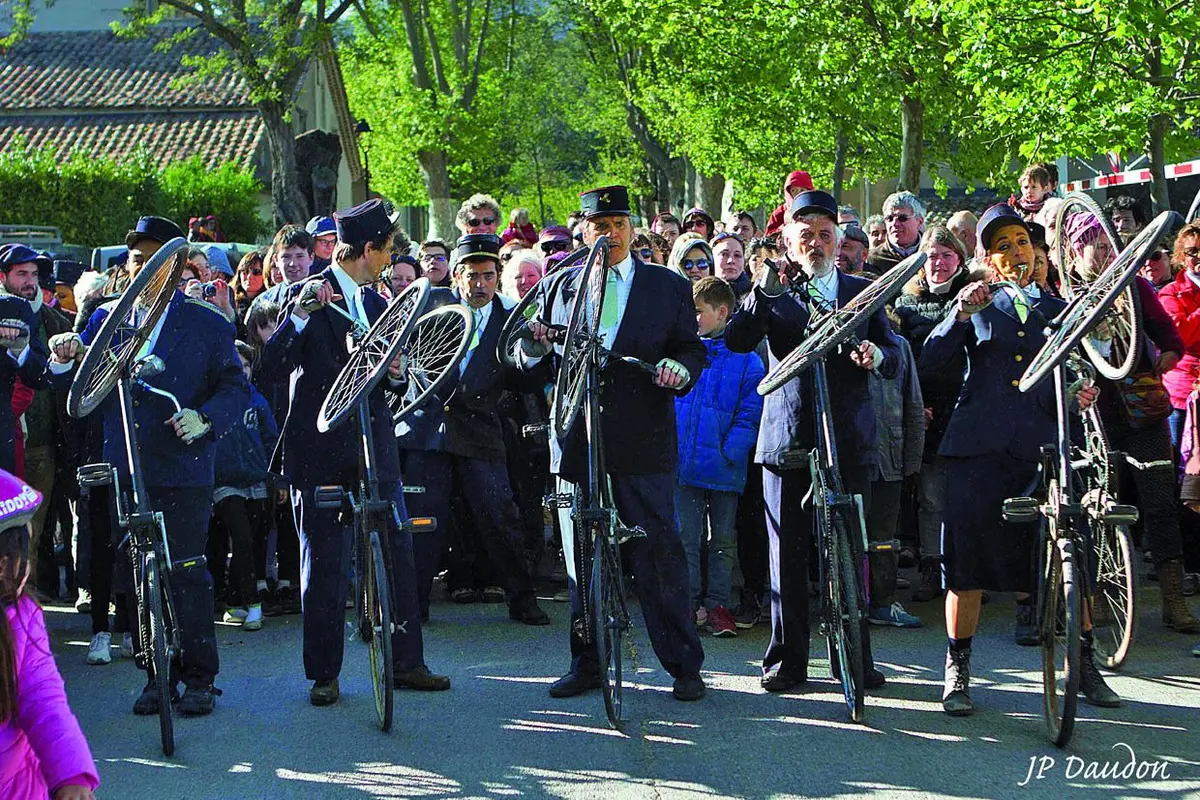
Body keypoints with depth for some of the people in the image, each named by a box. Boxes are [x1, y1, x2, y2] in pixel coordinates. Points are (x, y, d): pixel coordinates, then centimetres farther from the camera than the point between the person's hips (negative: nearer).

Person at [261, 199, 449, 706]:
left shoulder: (375, 303, 16)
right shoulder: (308, 294, -5)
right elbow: (272, 359, -16)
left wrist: (394, 372, 0)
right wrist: (299, 314, -30)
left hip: (373, 446, 6)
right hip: (320, 449, -6)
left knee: (397, 551, 4)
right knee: (324, 563, 0)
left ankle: (406, 662, 13)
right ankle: (323, 674, 10)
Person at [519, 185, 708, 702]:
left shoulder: (668, 287, 9)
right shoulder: (562, 286, 13)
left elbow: (693, 350, 7)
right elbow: (539, 363, 12)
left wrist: (680, 369, -15)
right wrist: (534, 347, -11)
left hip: (642, 444, -2)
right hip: (577, 440, 2)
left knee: (659, 553, -6)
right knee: (581, 556, 7)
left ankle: (683, 666, 0)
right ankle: (587, 664, 17)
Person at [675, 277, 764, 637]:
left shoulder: (745, 359, -1)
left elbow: (750, 413, -4)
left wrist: (729, 452, -16)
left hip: (724, 468, -2)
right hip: (683, 465, 2)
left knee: (723, 539, 7)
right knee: (686, 536, 1)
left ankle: (717, 604, 14)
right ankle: (690, 603, 7)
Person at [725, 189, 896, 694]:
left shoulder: (863, 291, 12)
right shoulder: (773, 295, 8)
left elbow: (893, 361, 7)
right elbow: (736, 341, -9)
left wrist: (877, 356, -15)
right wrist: (765, 288, -18)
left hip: (849, 441, 1)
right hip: (788, 439, -1)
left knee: (851, 553, 2)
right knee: (787, 555, 3)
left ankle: (856, 658, 11)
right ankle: (787, 661, 10)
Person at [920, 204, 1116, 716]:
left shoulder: (1058, 310, 17)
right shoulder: (979, 306, 12)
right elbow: (930, 360, 0)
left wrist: (1079, 396, -5)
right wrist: (960, 315, -14)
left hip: (1042, 444, 1)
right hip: (979, 446, -1)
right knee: (967, 559, -2)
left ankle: (1085, 665, 9)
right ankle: (957, 671, 9)